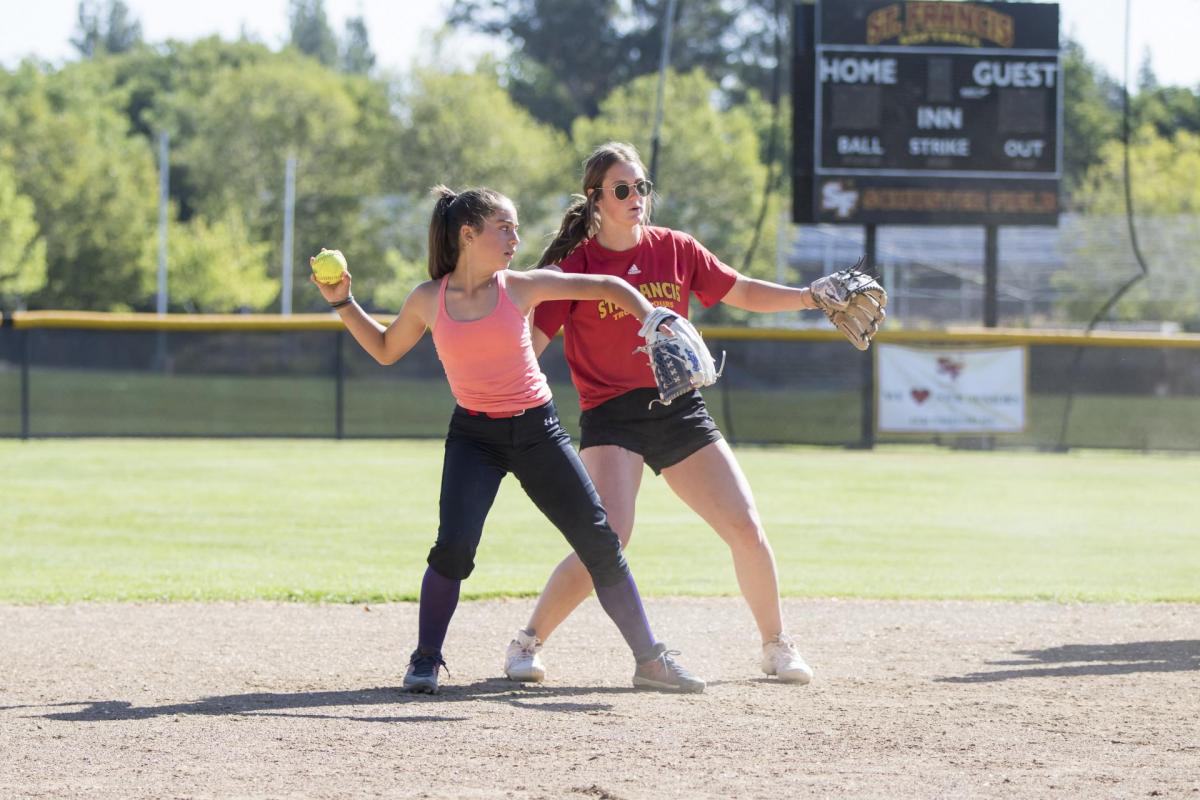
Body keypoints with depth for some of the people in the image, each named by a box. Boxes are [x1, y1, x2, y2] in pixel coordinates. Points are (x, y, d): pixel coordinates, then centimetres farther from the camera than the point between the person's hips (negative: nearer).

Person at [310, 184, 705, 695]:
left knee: (599, 541, -1)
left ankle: (649, 659, 10)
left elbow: (607, 287, 1)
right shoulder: (428, 300, -4)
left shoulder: (520, 288, -5)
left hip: (537, 431, 1)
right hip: (474, 436, -1)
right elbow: (385, 350, 14)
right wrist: (344, 304, 5)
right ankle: (425, 660, -2)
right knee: (454, 546, -21)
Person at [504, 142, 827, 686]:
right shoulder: (576, 263, -4)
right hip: (611, 417, -4)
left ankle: (776, 646, 20)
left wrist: (807, 297, 1)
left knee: (746, 529, -1)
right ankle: (527, 643, -6)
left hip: (680, 411, 4)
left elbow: (742, 293, 15)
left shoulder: (674, 249, 7)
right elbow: (530, 341, -8)